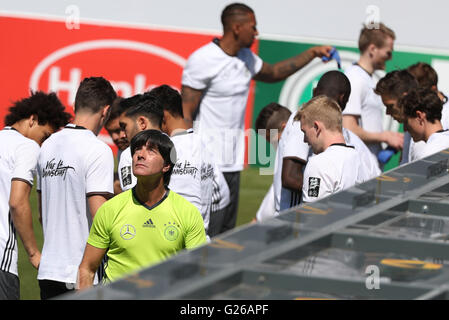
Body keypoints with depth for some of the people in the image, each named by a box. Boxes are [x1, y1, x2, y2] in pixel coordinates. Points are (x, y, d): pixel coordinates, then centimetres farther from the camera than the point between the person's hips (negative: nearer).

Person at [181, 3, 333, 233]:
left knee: (226, 229, 9)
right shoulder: (203, 61, -11)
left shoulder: (245, 58, 13)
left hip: (232, 162, 8)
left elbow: (273, 73, 34)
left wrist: (312, 54, 26)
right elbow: (185, 115, -12)